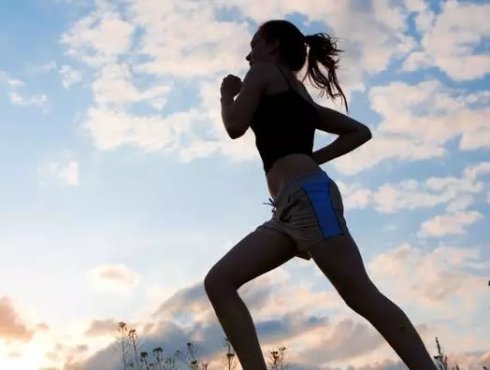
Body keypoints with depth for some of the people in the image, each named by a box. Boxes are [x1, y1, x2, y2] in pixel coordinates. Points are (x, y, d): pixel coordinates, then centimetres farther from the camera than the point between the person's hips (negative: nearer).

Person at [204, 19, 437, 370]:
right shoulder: (301, 97, 31)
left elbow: (235, 126, -2)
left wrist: (228, 94, 18)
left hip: (308, 196, -9)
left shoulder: (264, 73, 10)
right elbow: (360, 131, 30)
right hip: (291, 210, 9)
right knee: (218, 281, -1)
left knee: (362, 296, -13)